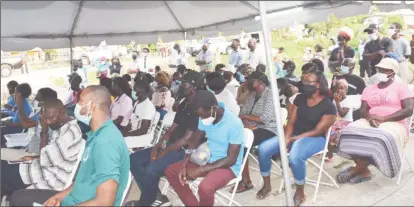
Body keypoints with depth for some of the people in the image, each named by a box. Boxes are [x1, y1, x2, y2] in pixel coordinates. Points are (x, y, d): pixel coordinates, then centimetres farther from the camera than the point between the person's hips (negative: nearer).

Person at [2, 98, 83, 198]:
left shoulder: (71, 131, -22)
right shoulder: (61, 127, 8)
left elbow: (45, 160, -19)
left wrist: (44, 131, -12)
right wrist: (34, 158, 1)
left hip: (52, 179, -10)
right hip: (46, 169, 10)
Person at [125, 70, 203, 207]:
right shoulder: (183, 105, 14)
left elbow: (187, 139, -20)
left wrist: (164, 152, -13)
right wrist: (157, 146, 0)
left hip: (184, 151, -10)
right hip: (171, 146, 10)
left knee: (151, 169, -30)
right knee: (134, 160, 2)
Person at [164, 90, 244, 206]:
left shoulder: (234, 124, -26)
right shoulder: (204, 116, -7)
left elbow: (231, 159, -22)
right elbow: (195, 140, 7)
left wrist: (201, 170, -24)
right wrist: (184, 165, -6)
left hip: (228, 166, -7)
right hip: (207, 160, 7)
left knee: (205, 187, -35)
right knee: (170, 172, -1)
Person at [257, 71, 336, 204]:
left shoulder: (329, 106, -11)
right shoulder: (300, 98, 4)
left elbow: (317, 131, -14)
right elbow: (291, 122, 3)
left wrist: (292, 139, -19)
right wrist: (286, 139, -15)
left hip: (315, 139, -5)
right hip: (293, 135, 6)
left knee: (295, 156, -38)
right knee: (263, 148, -16)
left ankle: (300, 193, -12)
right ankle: (267, 185, 5)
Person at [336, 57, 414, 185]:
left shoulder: (401, 87, 5)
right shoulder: (369, 89, 18)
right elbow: (363, 110, 9)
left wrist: (383, 118, -18)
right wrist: (370, 117, -15)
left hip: (395, 124, -4)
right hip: (371, 122, 4)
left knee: (382, 140, -39)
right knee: (350, 132, -27)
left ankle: (358, 168, -21)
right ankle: (364, 171, -20)